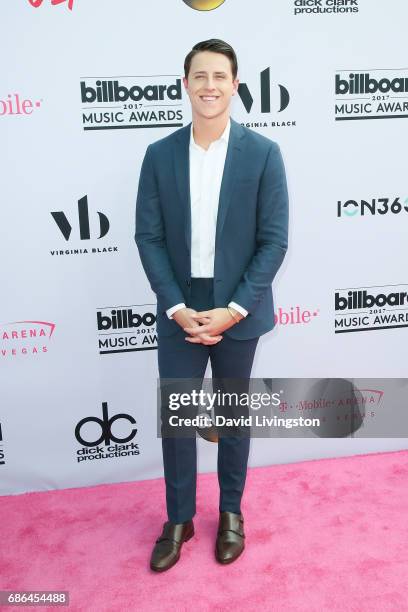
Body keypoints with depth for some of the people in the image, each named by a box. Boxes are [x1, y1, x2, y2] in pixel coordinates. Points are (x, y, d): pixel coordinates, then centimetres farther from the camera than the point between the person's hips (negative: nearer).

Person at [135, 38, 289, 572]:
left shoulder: (263, 153, -5)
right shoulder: (160, 154, 0)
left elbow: (274, 241, -8)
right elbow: (148, 237, -2)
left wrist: (234, 309, -15)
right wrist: (177, 307, -12)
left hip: (237, 311, -1)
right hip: (178, 311, 2)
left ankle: (231, 512, 37)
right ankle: (178, 519, 32)